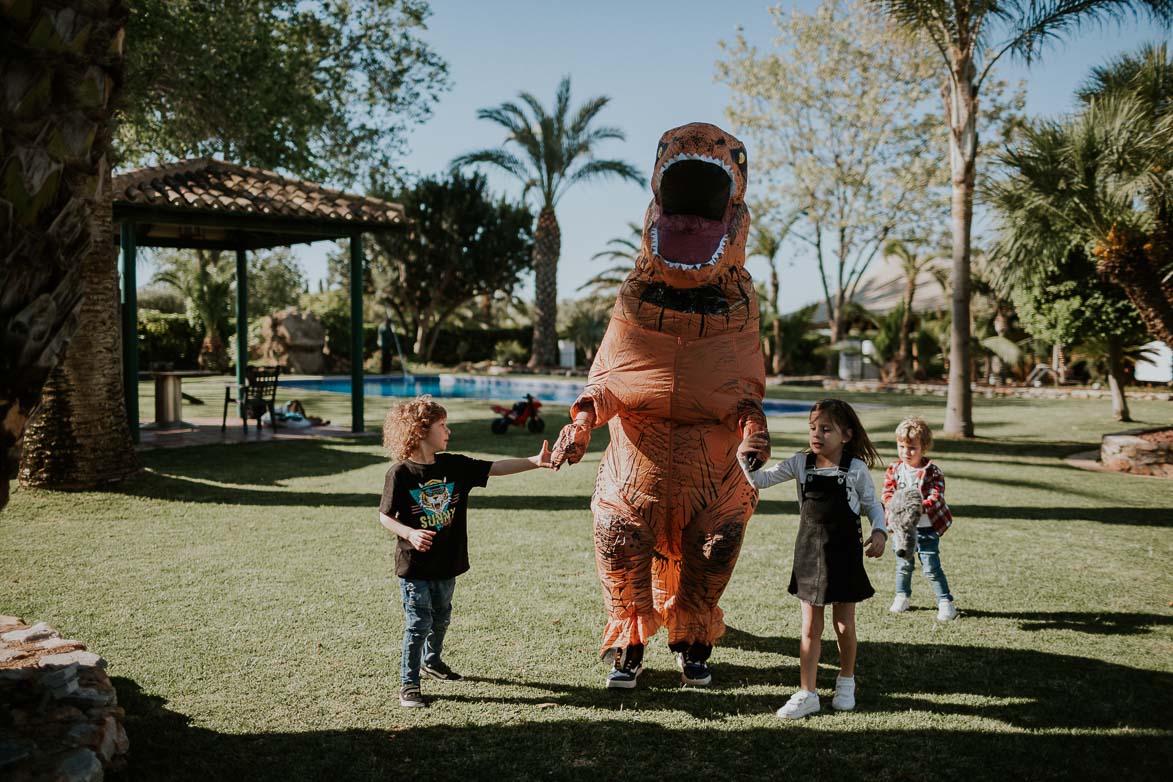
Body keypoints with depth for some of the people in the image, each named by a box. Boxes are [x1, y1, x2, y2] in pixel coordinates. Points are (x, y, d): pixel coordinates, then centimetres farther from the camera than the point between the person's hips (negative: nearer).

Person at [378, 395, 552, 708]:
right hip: (414, 565, -5)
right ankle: (408, 683, 9)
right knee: (419, 623, -3)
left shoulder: (455, 466, -1)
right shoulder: (400, 473, -14)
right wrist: (410, 533, -25)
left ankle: (431, 660, 45)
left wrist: (535, 461, -12)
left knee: (441, 617, 21)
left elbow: (496, 467, -4)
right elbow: (385, 516, -9)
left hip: (447, 563, 5)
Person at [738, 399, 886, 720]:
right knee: (810, 628, 6)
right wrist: (744, 458, -20)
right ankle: (806, 694, 11)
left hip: (844, 555, -2)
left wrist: (879, 532, -11)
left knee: (844, 625, 11)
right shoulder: (801, 463, -1)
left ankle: (846, 681, 35)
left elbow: (871, 504, 5)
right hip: (809, 554, 2)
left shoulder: (856, 469, -7)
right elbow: (761, 480, -2)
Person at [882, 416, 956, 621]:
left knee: (931, 567, -2)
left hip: (926, 528, -4)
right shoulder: (894, 469, 0)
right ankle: (902, 596, 35)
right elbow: (887, 493, -4)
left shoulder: (932, 472, -12)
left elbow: (936, 498, -19)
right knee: (903, 565, 17)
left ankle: (945, 602, 10)